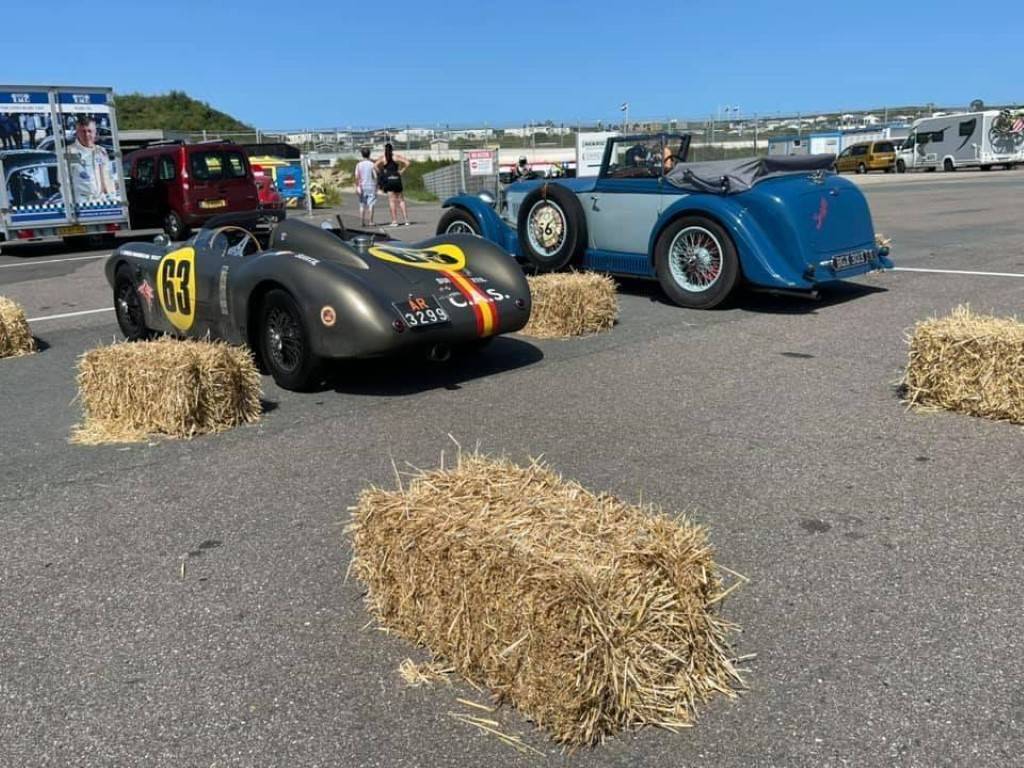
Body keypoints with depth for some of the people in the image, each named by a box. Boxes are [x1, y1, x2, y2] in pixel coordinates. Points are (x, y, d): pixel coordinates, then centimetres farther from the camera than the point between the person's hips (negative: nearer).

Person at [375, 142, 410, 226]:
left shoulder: (382, 158, 3)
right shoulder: (397, 157, 5)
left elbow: (375, 166, -10)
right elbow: (407, 163, -4)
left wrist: (380, 173, 1)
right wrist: (401, 171, 2)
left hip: (388, 180, -1)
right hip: (397, 179, 1)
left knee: (392, 200, 0)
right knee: (401, 200, 7)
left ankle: (394, 221, -5)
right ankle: (406, 220, 2)